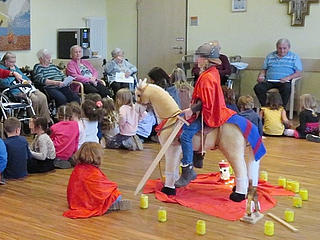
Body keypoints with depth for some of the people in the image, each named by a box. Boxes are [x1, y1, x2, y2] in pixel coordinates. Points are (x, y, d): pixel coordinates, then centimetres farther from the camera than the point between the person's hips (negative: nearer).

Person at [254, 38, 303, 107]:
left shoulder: (294, 57, 11)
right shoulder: (270, 56, 20)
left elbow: (298, 73, 4)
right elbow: (264, 70, 24)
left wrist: (288, 77, -14)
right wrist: (261, 76, 0)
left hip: (284, 82, -2)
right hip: (269, 81, 3)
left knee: (287, 88, -38)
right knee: (258, 87, -27)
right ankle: (264, 107, -11)